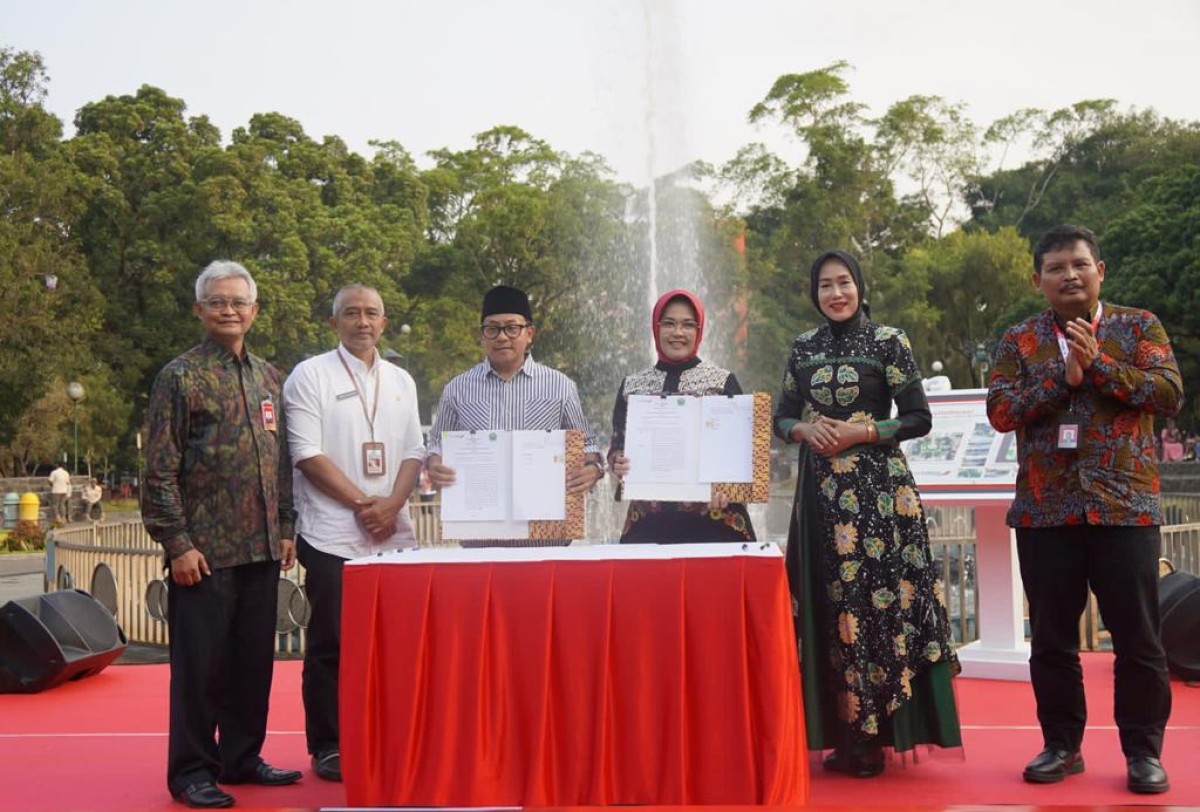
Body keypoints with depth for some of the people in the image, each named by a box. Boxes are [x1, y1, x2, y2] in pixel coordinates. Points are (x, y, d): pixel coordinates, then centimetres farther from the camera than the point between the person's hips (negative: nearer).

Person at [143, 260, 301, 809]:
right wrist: (177, 543, -12)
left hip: (261, 548, 6)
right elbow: (160, 470, -7)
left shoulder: (269, 378, 13)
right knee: (200, 662, 2)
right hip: (205, 550, -5)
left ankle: (242, 757, 25)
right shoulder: (179, 377, -4)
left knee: (254, 658, 12)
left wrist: (285, 529, 12)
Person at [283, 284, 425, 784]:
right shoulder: (310, 376, 0)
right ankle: (327, 747, 11)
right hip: (332, 535, -4)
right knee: (331, 644, 0)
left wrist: (391, 505, -6)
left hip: (394, 534, 4)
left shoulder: (401, 382, 15)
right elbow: (308, 455, -8)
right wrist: (363, 504, -11)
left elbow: (413, 452, 11)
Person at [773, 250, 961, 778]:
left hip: (876, 488, -4)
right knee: (826, 601, 4)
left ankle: (871, 735, 2)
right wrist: (805, 430, -6)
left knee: (872, 596, -6)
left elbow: (918, 417, -2)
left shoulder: (887, 342, 0)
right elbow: (782, 417, 15)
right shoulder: (803, 348, 13)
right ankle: (842, 733, 13)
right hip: (820, 490, 4)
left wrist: (860, 432, -13)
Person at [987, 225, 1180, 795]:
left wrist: (1098, 364, -14)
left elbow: (1170, 393, -6)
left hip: (1124, 505, -1)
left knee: (1137, 635, 2)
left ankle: (1144, 750, 15)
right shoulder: (1019, 340, 9)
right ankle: (1061, 744, 20)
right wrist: (1063, 378, -13)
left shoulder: (1138, 326, 7)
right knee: (1052, 636, 7)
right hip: (1045, 509, 2)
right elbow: (999, 411, -3)